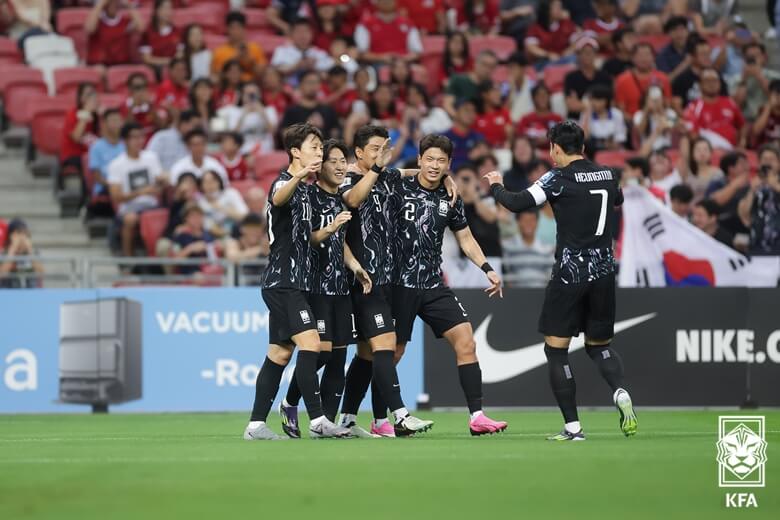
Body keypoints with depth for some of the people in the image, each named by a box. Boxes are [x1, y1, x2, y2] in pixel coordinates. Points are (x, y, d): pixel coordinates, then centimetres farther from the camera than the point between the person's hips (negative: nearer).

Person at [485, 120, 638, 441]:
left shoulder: (559, 179, -8)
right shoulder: (607, 175, 9)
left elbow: (517, 204, -14)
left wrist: (496, 186, 5)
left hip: (570, 272, -6)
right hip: (603, 271, 6)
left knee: (556, 349, 2)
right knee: (599, 345, 19)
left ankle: (572, 426, -3)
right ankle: (620, 393, -10)